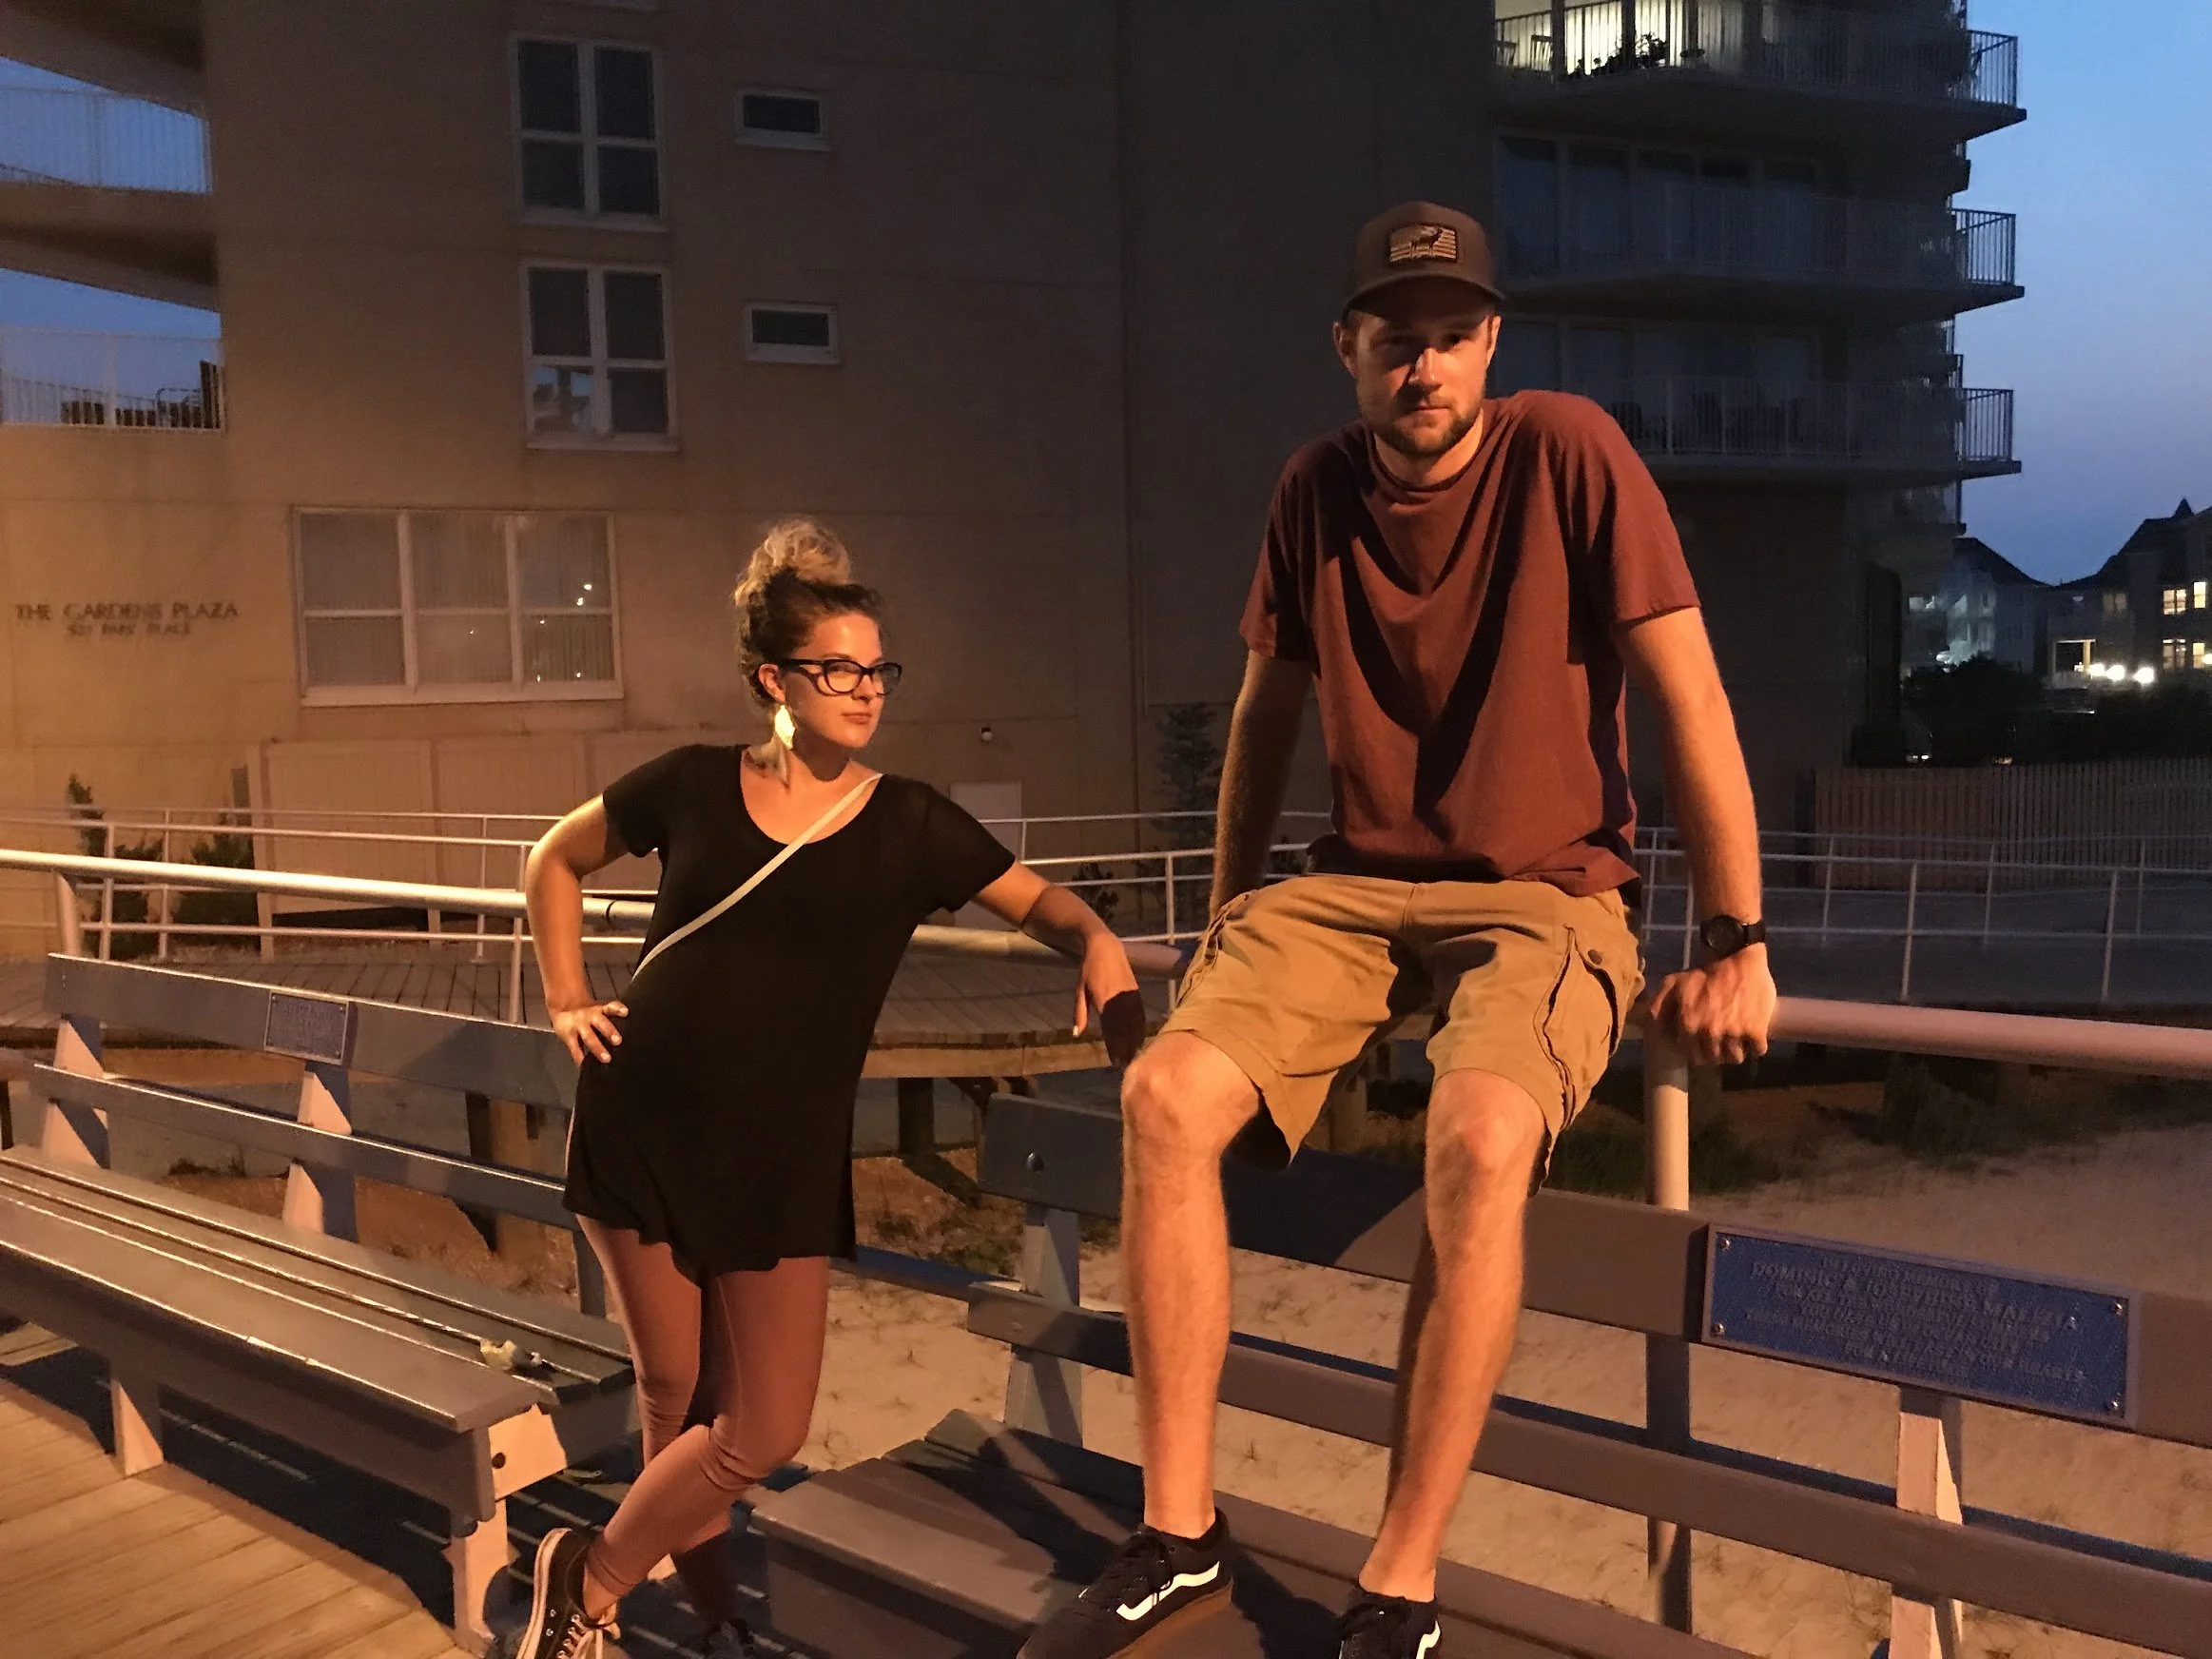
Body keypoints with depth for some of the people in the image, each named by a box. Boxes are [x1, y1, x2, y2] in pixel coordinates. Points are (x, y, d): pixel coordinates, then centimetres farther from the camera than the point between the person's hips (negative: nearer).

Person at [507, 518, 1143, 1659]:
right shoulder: (693, 787, 0)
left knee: (767, 1431, 1)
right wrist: (567, 1002, 6)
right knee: (674, 1389, 11)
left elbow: (1038, 901, -6)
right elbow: (554, 862, 15)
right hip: (638, 1126, 0)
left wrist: (1098, 943, -28)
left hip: (785, 1158, 1)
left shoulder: (911, 825, -2)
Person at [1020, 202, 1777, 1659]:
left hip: (1548, 896, -4)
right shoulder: (1316, 490, 5)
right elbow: (1267, 710, 16)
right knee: (1166, 1095, -20)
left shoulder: (1568, 451, -9)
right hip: (1355, 889, 4)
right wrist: (1230, 916, 19)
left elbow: (1691, 699, -10)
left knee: (1482, 1134, -35)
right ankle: (1180, 1537, -6)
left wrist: (1740, 946, -11)